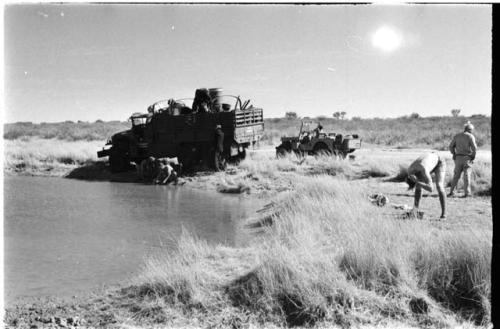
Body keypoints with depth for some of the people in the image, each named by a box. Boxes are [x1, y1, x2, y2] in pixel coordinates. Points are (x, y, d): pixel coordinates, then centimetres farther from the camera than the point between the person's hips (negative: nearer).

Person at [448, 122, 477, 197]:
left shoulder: (457, 136, 7)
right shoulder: (470, 136, -6)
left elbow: (451, 146, 6)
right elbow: (474, 148, -14)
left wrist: (454, 154, 13)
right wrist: (473, 156, -1)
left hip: (458, 158, 3)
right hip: (467, 158, -3)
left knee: (456, 175, 8)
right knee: (467, 175, 0)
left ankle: (452, 192, 4)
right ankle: (467, 193, -3)